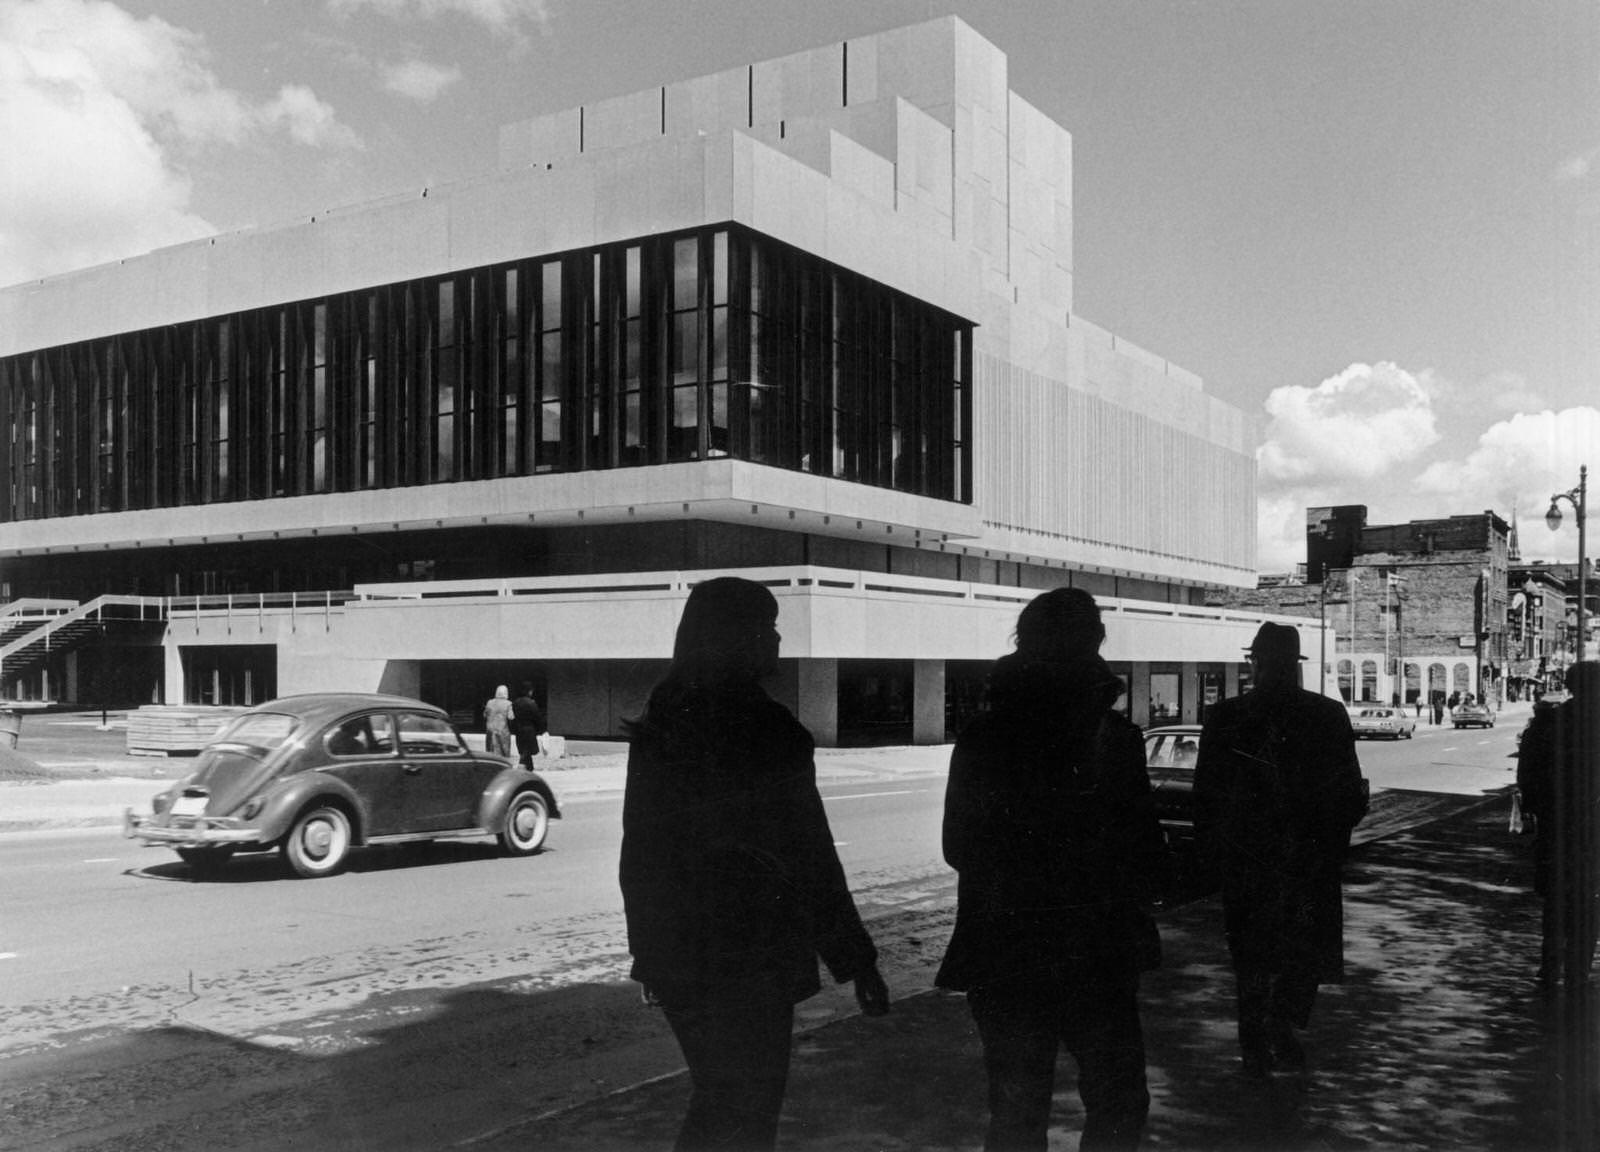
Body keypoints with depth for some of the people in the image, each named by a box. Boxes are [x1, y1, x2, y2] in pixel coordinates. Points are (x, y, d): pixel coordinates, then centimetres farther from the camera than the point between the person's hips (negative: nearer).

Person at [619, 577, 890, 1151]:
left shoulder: (659, 722, 4)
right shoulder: (767, 728, -16)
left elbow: (639, 853, 9)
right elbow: (809, 859, -15)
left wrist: (650, 952, 18)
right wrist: (857, 960, -8)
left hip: (676, 955, 7)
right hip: (750, 959, -6)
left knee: (715, 1103, 21)